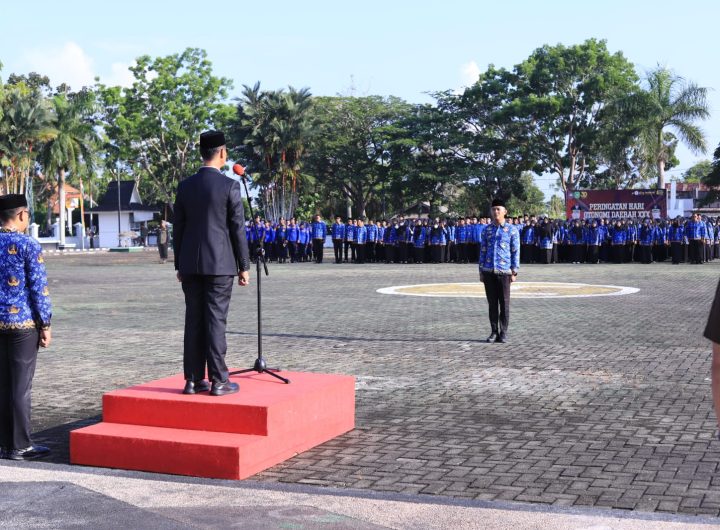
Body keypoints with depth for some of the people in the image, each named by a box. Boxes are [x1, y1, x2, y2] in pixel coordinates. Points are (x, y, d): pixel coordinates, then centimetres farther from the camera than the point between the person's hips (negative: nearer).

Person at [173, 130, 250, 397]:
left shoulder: (185, 186, 6)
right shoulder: (230, 186, -7)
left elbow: (178, 228, 10)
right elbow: (238, 229, -7)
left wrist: (179, 265, 17)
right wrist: (244, 266, 0)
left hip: (190, 265, 4)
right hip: (220, 264, -4)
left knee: (193, 321, 7)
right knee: (216, 320, -3)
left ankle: (193, 380, 10)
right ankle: (218, 381, 0)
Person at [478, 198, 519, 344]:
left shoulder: (512, 230, 1)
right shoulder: (486, 230, 10)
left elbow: (515, 252, 0)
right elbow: (482, 251, 12)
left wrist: (514, 272, -5)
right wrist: (481, 270, 7)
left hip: (504, 271, -3)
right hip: (488, 271, 3)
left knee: (504, 304, 1)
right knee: (492, 303, 7)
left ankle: (503, 333, 9)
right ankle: (494, 332, 14)